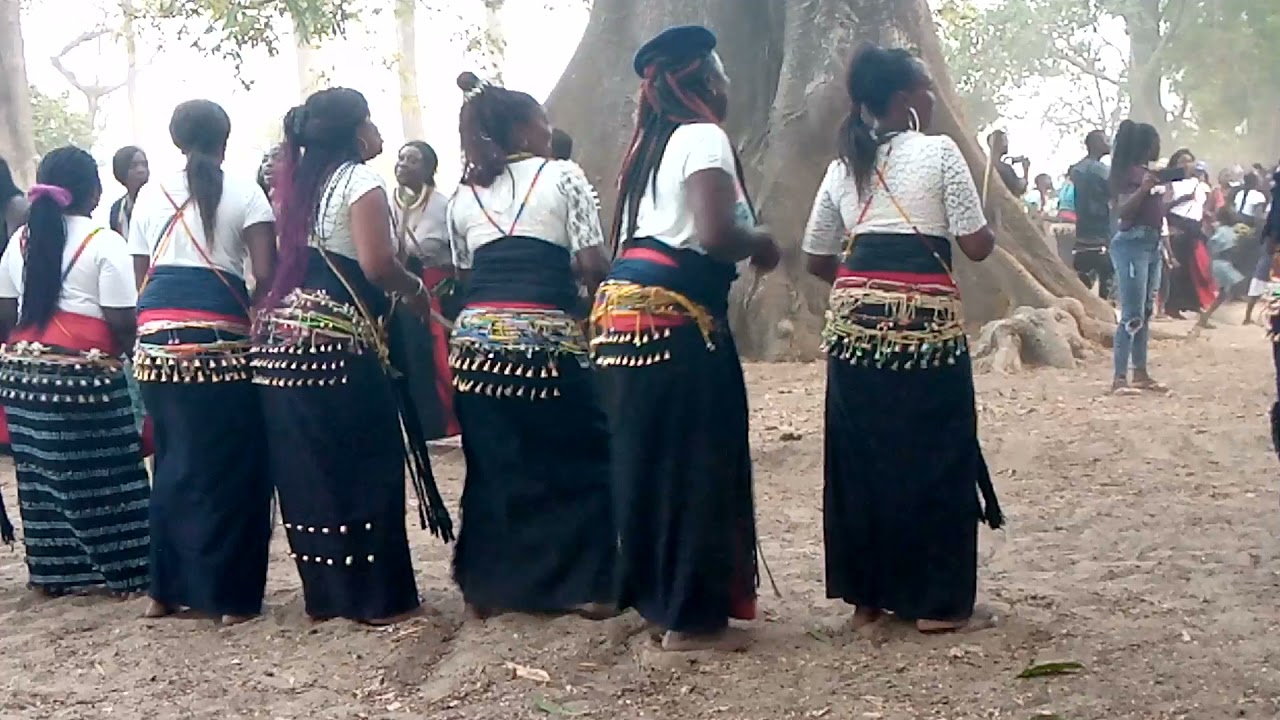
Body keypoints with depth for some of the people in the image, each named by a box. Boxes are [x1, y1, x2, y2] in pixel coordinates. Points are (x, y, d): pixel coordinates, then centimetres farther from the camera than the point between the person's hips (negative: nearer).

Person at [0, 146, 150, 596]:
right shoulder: (104, 242, -9)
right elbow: (121, 322, -13)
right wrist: (121, 352, 6)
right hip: (85, 374, -6)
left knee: (41, 474, 13)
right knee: (105, 476, 3)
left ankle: (50, 573, 20)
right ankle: (122, 573, 10)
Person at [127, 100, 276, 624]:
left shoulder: (151, 193, 13)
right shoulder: (244, 192, 2)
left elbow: (141, 273, 10)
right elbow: (266, 273, -7)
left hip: (156, 332, 4)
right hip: (218, 335, -4)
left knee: (176, 459, 15)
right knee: (231, 463, 4)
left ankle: (168, 589, 22)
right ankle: (230, 595, 6)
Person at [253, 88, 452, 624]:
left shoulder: (295, 183, 18)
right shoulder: (360, 181, -6)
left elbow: (285, 259, 15)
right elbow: (377, 265, -18)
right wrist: (416, 291, -1)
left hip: (284, 336, 8)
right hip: (339, 342, -8)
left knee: (308, 472, 11)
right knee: (367, 469, 1)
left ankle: (325, 594, 18)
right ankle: (378, 598, 5)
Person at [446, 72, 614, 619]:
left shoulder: (463, 196, 17)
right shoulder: (563, 176, 4)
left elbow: (464, 272, 12)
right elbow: (592, 265, -3)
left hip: (476, 337, 5)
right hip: (546, 335, -4)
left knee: (493, 465, 15)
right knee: (580, 457, 9)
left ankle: (488, 585, 20)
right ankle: (584, 584, 10)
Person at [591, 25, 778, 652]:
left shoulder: (652, 145, 20)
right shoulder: (704, 137, -7)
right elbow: (716, 235, -21)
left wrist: (743, 246, 16)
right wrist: (761, 243, -2)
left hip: (625, 311, 9)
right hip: (675, 318, -9)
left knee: (651, 462, 15)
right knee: (695, 464, -2)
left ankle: (658, 599, 24)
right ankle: (692, 617, 3)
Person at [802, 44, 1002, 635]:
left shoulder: (843, 165, 13)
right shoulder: (939, 151, -3)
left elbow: (817, 260, 16)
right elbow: (977, 246, -5)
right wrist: (987, 227, 17)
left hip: (854, 319, 5)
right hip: (925, 318, -5)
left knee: (861, 456, 11)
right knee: (935, 456, 4)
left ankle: (867, 594, 18)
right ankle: (938, 602, 10)